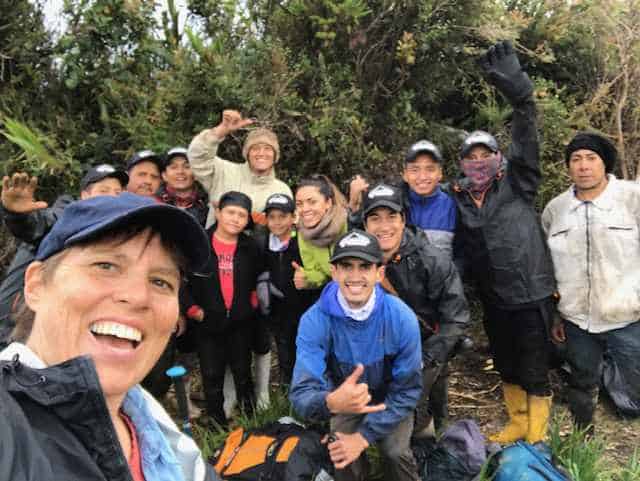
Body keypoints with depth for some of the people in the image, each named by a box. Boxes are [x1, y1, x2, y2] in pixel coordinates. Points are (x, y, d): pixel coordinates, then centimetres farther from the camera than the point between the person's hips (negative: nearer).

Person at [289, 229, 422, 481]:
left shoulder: (402, 318, -27)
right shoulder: (314, 320, -29)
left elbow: (406, 390, -17)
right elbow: (302, 393, -35)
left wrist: (363, 436, -22)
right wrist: (331, 402, -59)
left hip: (390, 398, 0)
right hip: (345, 396, 0)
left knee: (396, 452, -20)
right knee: (345, 460, -20)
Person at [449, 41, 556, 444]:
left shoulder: (516, 183, -5)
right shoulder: (457, 200, 3)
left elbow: (527, 139, -20)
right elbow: (460, 251, 9)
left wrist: (517, 91, -32)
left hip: (533, 296, -4)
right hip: (494, 300, 4)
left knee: (535, 372, 7)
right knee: (507, 368, 21)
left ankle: (536, 440, 27)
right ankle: (517, 425, 42)